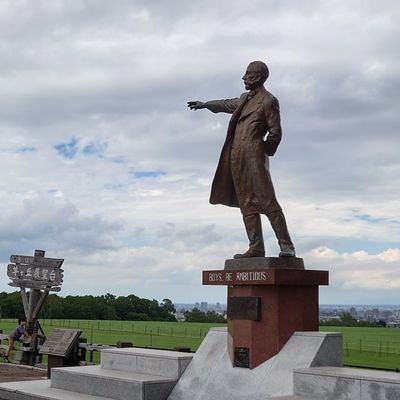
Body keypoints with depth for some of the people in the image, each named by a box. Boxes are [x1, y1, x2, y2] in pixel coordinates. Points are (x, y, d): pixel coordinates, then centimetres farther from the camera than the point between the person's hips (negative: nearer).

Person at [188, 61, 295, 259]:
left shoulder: (268, 101, -3)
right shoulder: (245, 98, 20)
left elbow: (275, 132, -6)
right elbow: (227, 104, 39)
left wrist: (264, 151, -2)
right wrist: (205, 104, 50)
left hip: (254, 157, -8)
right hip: (237, 158, 8)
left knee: (268, 202, -12)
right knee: (247, 204, 4)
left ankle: (286, 246, -10)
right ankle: (256, 247, 6)